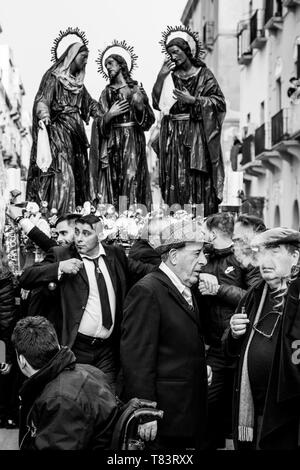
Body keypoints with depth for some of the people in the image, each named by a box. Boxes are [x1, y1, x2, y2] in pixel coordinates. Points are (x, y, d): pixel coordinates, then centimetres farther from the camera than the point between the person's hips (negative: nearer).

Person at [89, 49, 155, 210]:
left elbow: (149, 119, 6)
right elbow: (99, 122, 7)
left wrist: (140, 106, -11)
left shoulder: (136, 89, 8)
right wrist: (110, 114, -10)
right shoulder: (107, 92, 12)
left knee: (132, 178, -8)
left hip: (134, 140, -1)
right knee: (113, 180, -6)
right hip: (113, 141, 1)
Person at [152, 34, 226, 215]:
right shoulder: (170, 75, 12)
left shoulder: (204, 74, 3)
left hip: (198, 134, -3)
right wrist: (160, 78, -4)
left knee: (200, 180, -7)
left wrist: (193, 100, -11)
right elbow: (157, 104, 4)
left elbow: (219, 101, -3)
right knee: (176, 180, -2)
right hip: (174, 134, 3)